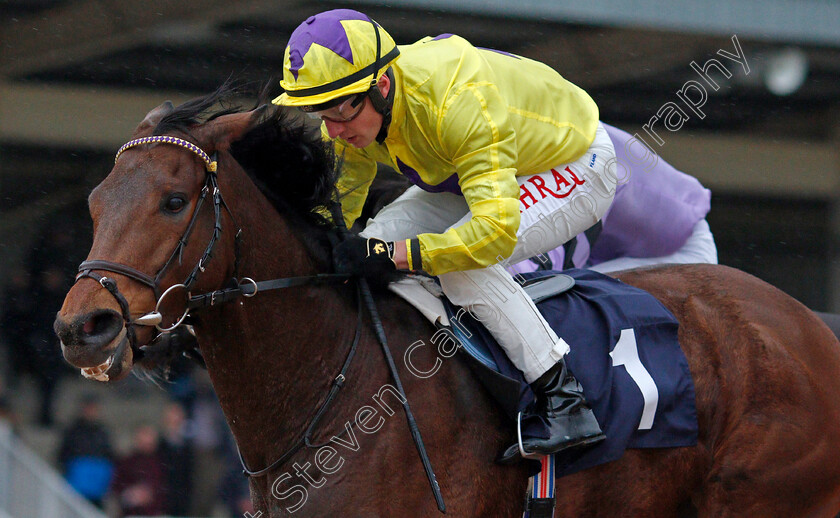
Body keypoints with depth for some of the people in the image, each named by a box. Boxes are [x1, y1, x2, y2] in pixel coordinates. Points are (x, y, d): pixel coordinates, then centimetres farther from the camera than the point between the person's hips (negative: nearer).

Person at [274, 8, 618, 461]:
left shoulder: (457, 103, -41)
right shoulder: (351, 110, -16)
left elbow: (496, 228, -47)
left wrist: (395, 255, -46)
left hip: (575, 168, -8)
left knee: (466, 261, -30)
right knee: (378, 238, -7)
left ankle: (565, 404, -24)